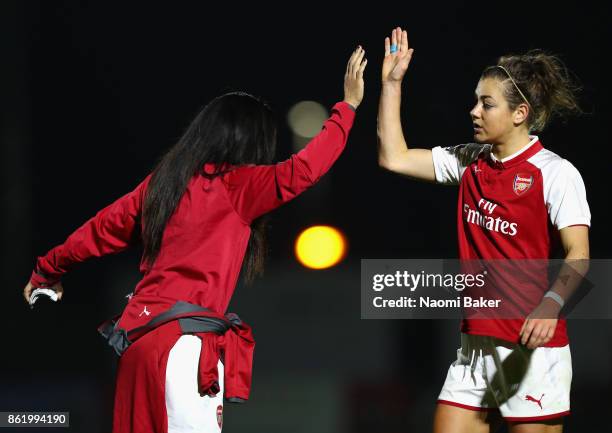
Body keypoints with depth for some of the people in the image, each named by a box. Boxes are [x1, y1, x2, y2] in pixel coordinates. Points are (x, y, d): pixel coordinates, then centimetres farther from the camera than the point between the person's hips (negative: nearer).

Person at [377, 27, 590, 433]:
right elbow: (394, 158, 13)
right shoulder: (469, 162, 10)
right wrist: (391, 82, 10)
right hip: (476, 343, 7)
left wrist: (550, 306, -33)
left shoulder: (556, 173, -10)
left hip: (533, 345, -6)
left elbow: (577, 255, -16)